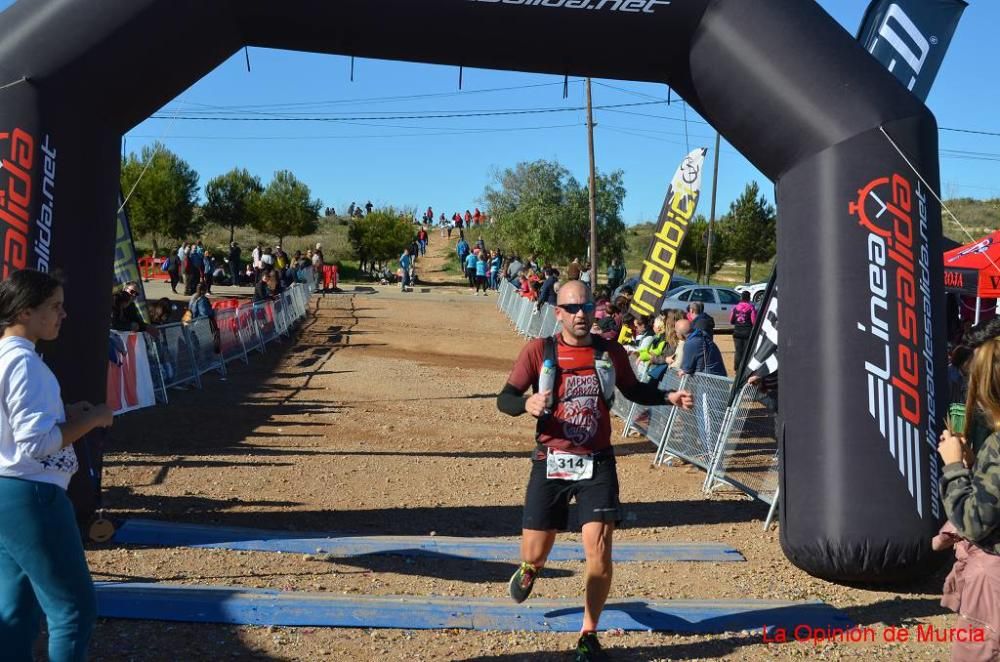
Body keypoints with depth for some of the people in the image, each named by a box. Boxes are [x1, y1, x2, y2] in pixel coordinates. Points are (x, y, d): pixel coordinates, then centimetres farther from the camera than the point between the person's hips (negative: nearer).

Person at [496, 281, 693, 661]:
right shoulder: (539, 351, -6)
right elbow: (504, 399, -7)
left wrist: (669, 397, 3)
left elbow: (633, 390, 19)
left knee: (599, 549, -9)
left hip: (597, 462, 1)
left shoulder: (610, 353, 2)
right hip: (551, 462, -1)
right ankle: (529, 569, 47)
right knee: (535, 554, 6)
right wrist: (527, 404, -29)